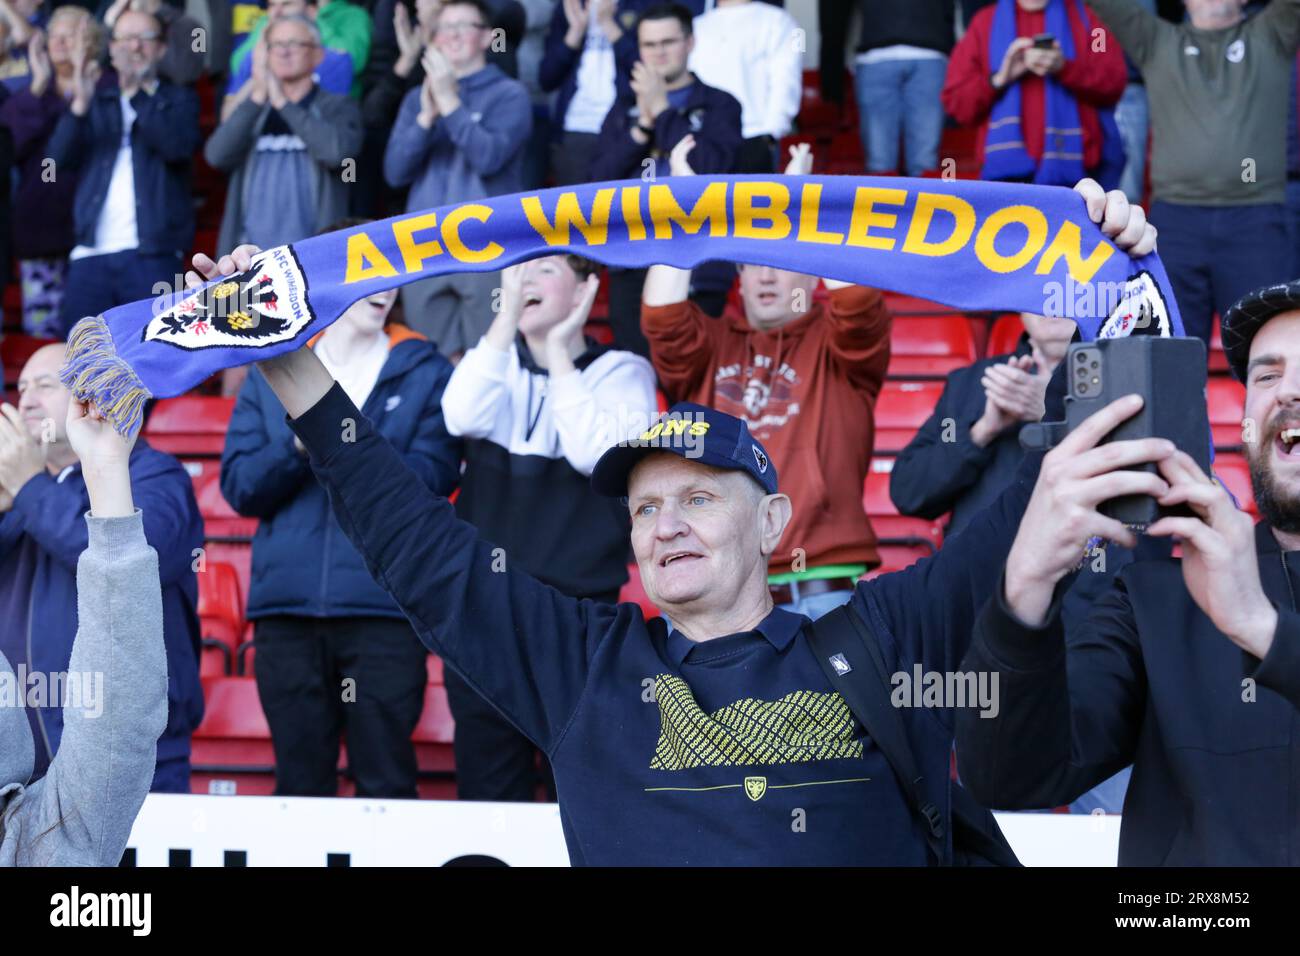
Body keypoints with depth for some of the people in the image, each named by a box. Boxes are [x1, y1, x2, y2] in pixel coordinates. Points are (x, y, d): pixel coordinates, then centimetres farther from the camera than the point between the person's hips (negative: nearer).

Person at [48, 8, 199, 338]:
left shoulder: (179, 100, 10)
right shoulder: (96, 99, 16)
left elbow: (177, 146, -12)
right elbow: (60, 156, 1)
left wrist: (137, 92, -22)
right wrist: (80, 103, -16)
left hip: (154, 256, -2)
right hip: (91, 253, 2)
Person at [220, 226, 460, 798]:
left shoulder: (425, 373, 8)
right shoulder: (273, 370, 14)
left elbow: (428, 479, -5)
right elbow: (240, 486, 5)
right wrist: (298, 446, -13)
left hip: (384, 606, -2)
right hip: (286, 603, 2)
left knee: (386, 784, -3)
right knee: (299, 784, 8)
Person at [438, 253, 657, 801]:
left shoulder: (621, 372, 4)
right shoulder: (495, 365, 13)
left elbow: (600, 456, -15)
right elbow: (462, 418, -9)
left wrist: (558, 353, -7)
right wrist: (508, 314, -9)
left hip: (579, 605, -3)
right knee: (487, 790, 5)